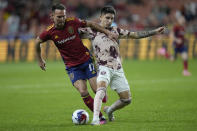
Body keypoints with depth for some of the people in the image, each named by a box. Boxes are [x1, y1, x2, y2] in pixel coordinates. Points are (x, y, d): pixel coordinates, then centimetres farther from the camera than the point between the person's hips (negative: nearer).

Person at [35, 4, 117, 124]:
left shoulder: (72, 22, -10)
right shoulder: (50, 32, -9)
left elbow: (91, 24, 6)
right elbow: (37, 42, 10)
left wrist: (108, 33, 3)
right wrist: (40, 60, 18)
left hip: (86, 59, 0)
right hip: (72, 66, 0)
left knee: (97, 90, -8)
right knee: (83, 93, -17)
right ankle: (100, 117, -7)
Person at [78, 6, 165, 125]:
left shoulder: (116, 31, 15)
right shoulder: (92, 31, 3)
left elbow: (135, 35, 18)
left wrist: (154, 32, 15)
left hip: (118, 70, 5)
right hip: (104, 67, -5)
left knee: (127, 99, 4)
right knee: (101, 88, -34)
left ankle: (109, 110, 32)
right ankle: (95, 118, -41)